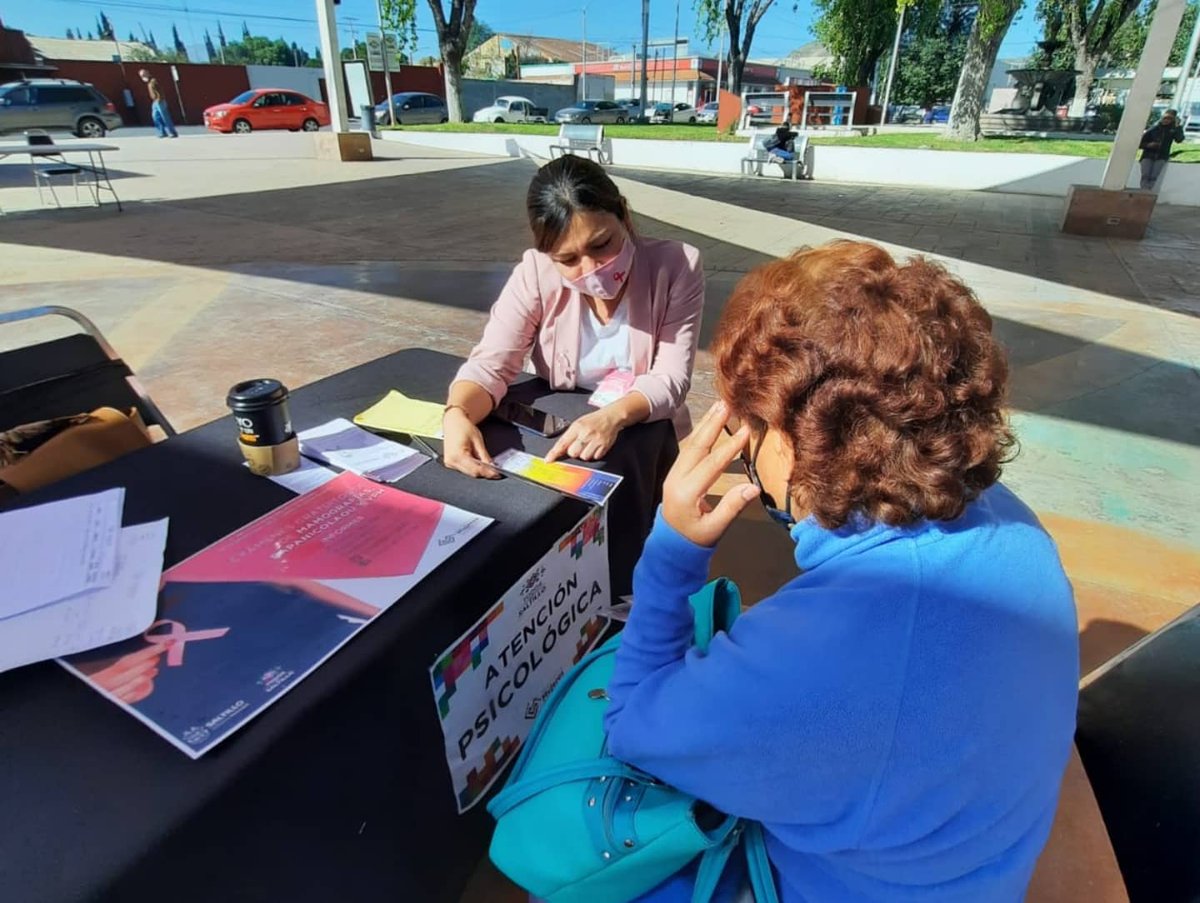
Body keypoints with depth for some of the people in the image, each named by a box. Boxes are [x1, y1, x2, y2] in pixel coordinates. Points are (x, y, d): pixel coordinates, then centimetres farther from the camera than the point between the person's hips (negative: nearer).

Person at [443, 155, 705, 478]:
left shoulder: (676, 266, -13)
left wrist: (614, 416, -33)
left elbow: (671, 378, -15)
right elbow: (490, 365, -12)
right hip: (555, 444, 1)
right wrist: (456, 415, -33)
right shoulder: (535, 275, -11)